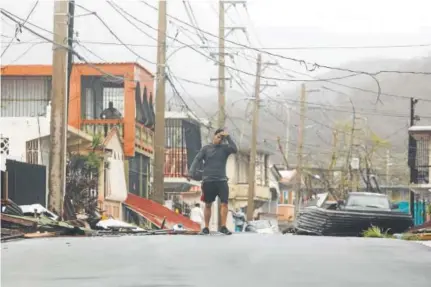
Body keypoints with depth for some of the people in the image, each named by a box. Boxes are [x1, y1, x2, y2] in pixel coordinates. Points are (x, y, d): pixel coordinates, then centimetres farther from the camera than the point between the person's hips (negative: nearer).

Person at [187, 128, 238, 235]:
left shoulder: (224, 148, 8)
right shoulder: (206, 149, 5)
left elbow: (235, 149, -11)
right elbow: (197, 160, -2)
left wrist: (228, 137, -11)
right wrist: (191, 173, -16)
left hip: (221, 180, 1)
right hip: (208, 181, 0)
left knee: (224, 203, -10)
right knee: (208, 205, 6)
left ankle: (223, 227, -7)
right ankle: (206, 227, 14)